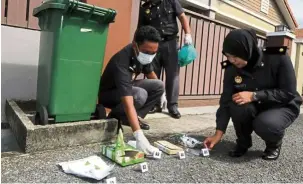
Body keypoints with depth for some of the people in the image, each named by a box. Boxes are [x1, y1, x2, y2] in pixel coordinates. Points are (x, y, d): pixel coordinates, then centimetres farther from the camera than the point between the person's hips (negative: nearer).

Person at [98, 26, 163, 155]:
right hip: (108, 94, -7)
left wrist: (161, 93, 13)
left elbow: (150, 73, 7)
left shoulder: (144, 54, -15)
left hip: (127, 87, 7)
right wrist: (139, 136, -52)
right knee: (140, 95, -35)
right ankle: (114, 117, -10)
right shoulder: (121, 62, -38)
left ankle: (135, 118, -6)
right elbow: (128, 103, -46)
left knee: (159, 86, -11)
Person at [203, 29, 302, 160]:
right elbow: (226, 101, -14)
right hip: (255, 107, 3)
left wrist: (254, 95, -33)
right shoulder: (231, 69, -15)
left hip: (283, 107, -3)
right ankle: (243, 142, -1)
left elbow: (288, 93, -22)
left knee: (264, 124, -34)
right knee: (237, 106, -31)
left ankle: (274, 144, 4)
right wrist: (218, 134, -19)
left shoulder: (278, 58, -24)